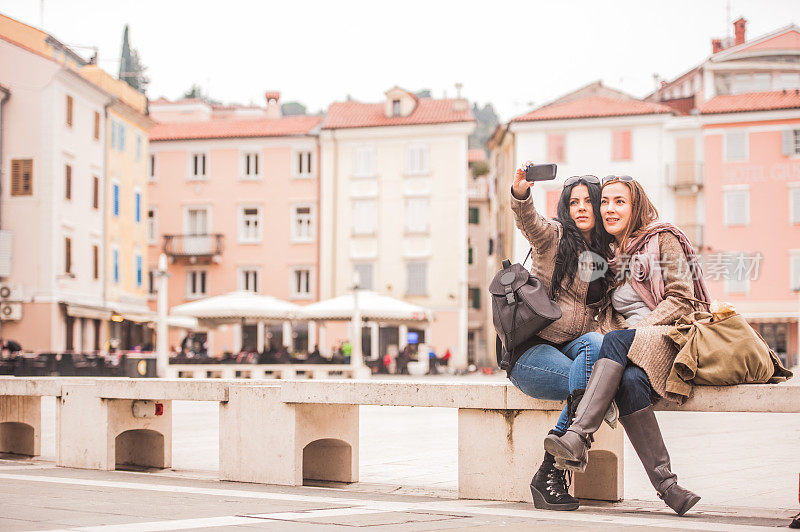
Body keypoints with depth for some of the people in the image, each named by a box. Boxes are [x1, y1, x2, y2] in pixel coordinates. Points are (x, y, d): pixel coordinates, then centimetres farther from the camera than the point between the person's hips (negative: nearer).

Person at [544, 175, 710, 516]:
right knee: (630, 381, -33)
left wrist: (637, 329, -15)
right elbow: (606, 312, 20)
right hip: (634, 350, 4)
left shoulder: (663, 239, 4)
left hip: (674, 338, -4)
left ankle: (577, 438, -47)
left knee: (617, 341, -34)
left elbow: (682, 299, -5)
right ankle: (666, 486, -37)